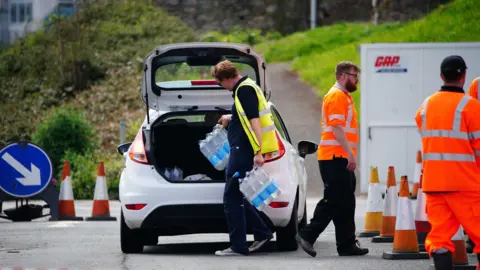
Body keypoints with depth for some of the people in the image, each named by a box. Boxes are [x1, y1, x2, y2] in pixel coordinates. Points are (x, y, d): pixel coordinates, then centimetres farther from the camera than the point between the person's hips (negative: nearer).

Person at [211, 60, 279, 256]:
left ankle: (238, 246, -3)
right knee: (237, 196, 15)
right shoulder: (247, 86, 17)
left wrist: (258, 152, -28)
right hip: (242, 152, 10)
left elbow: (254, 120, -23)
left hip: (243, 152, -10)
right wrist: (231, 119, 48)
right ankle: (262, 233, 18)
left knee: (232, 197, -5)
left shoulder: (244, 90, -14)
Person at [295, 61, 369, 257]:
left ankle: (347, 244, 10)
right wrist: (350, 153, -22)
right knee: (333, 201, -11)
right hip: (335, 157, -10)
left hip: (341, 158, 10)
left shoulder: (344, 96, 22)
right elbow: (337, 127, -19)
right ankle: (307, 235, -9)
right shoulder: (336, 96, -10)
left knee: (345, 203, 9)